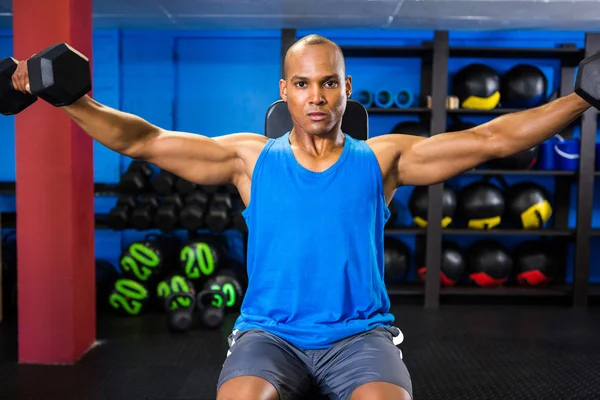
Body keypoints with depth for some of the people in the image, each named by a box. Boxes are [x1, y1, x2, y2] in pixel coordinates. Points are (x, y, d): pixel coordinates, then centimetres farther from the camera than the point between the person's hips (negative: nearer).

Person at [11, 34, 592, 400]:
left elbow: (492, 138, 3)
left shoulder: (382, 159, 6)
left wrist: (582, 98, -1)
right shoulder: (252, 158, 7)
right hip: (270, 331, 0)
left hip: (360, 332, 1)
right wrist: (70, 98, -6)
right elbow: (142, 141, 5)